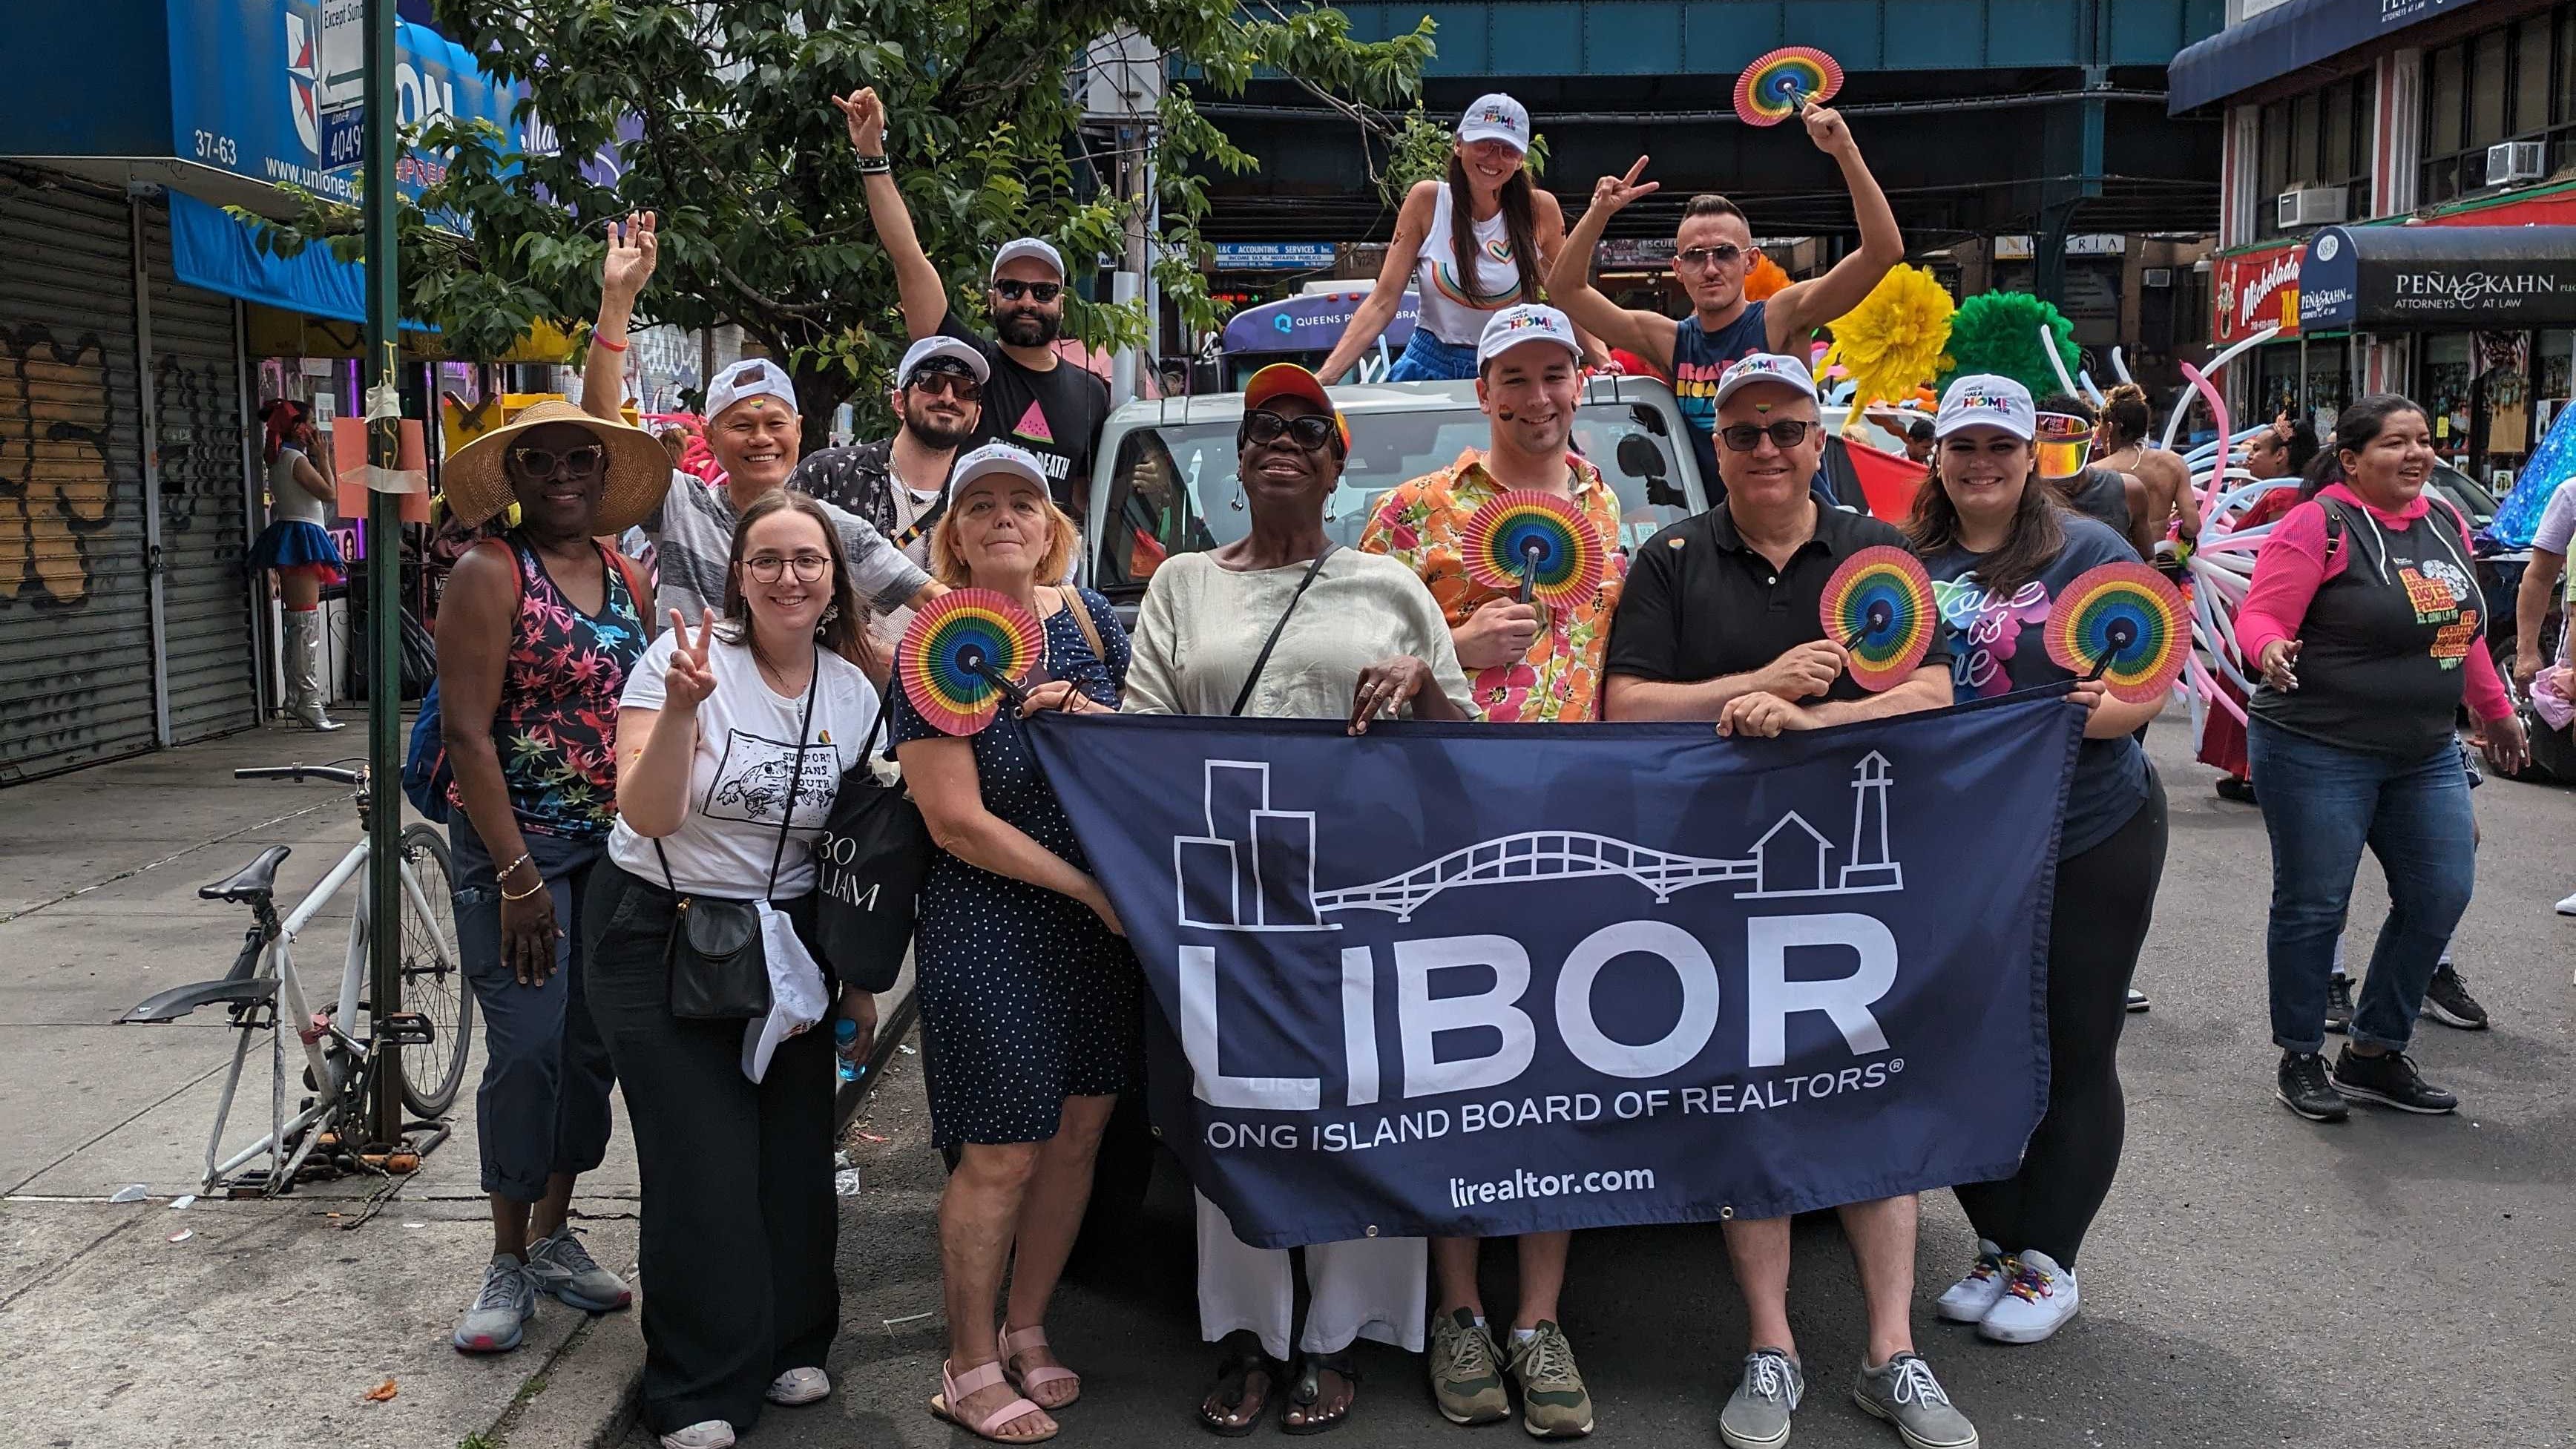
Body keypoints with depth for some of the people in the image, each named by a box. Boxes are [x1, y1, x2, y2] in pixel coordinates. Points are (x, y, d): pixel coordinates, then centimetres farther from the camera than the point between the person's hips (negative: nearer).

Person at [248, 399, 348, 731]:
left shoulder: (280, 459, 18)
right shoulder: (296, 458, -10)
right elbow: (330, 494, -13)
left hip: (288, 535, 10)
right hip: (302, 535, -10)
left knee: (296, 624, 12)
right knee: (308, 621, -12)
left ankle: (297, 701, 15)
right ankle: (309, 703, -14)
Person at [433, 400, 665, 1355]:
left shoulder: (628, 580, 10)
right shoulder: (491, 575, -8)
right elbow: (466, 731, -13)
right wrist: (517, 875, -17)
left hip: (616, 846, 6)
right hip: (518, 844, -5)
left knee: (593, 1044, 10)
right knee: (527, 1048, -7)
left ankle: (553, 1236, 25)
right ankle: (509, 1262, 9)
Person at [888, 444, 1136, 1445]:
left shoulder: (1088, 618, 6)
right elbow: (958, 820, -14)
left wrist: (1095, 721, -6)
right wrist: (1091, 887, -14)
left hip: (1104, 914, 6)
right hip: (989, 923, -5)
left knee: (1079, 1133, 11)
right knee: (1001, 1155, -1)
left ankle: (1026, 1333, 29)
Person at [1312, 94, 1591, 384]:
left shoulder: (1539, 209, -2)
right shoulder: (1427, 200, -3)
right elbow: (1383, 302, -6)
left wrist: (1603, 359, -8)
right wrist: (1326, 376, -16)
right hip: (1431, 368, -2)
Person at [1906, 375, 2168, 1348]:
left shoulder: (2090, 554, -4)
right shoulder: (1905, 563, 7)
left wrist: (2098, 710, -28)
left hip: (2088, 846, -3)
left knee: (2073, 1055, 4)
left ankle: (2046, 1263, 18)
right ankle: (1997, 1244, 27)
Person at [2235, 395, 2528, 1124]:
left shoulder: (2445, 523, 9)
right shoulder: (2318, 524, -12)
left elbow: (2464, 629, 21)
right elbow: (2259, 618, -15)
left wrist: (2497, 712, 28)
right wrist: (2271, 651, -36)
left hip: (2425, 754, 7)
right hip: (2318, 751, -7)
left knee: (2440, 894, 7)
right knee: (2313, 903, 1)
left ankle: (2374, 1053, 22)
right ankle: (2300, 1060, 16)